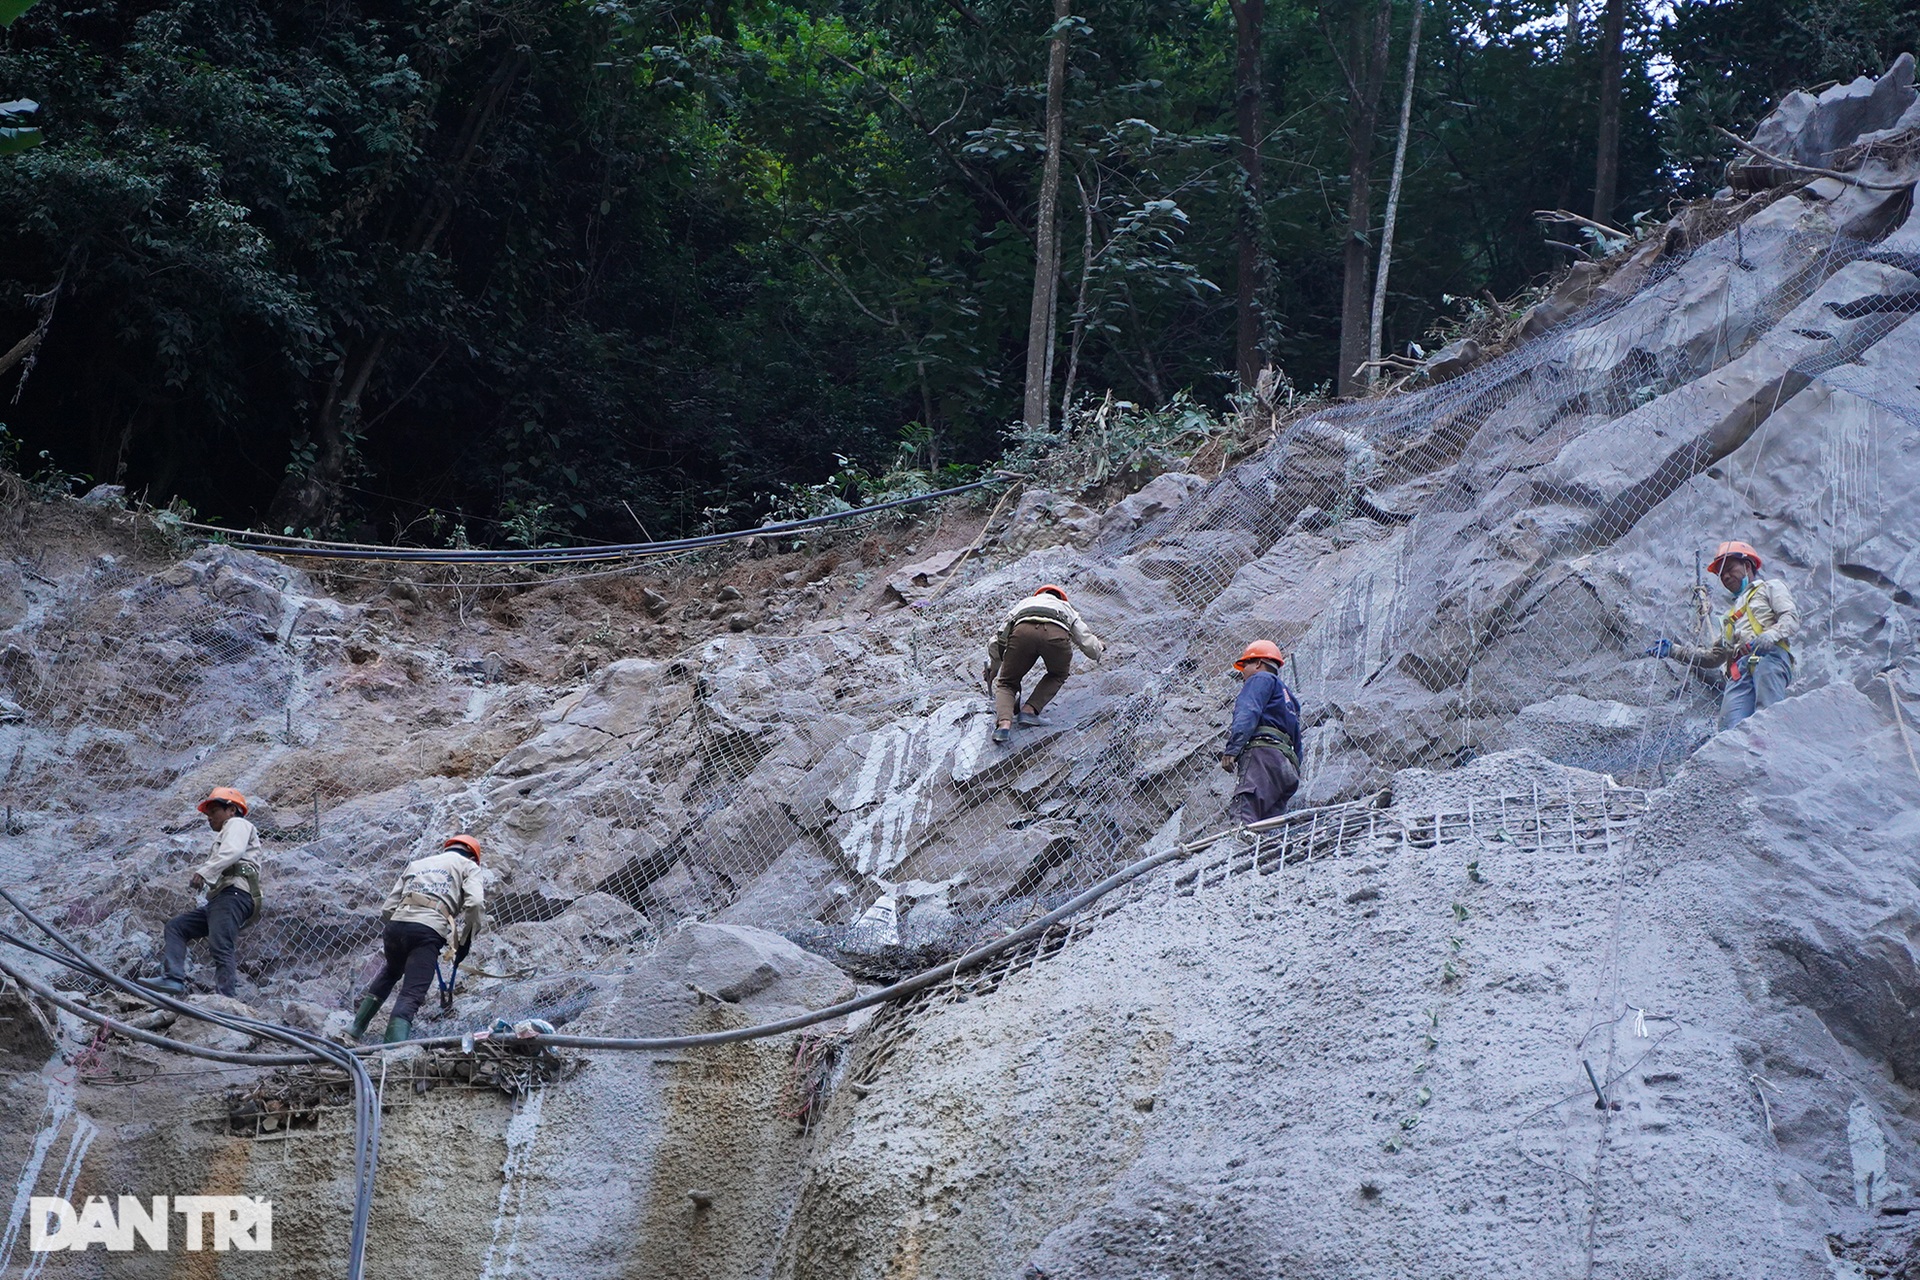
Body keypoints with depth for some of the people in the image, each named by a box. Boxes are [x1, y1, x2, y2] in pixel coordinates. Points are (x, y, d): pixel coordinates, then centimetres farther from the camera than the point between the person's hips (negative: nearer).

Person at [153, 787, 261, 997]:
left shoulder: (238, 824, 10)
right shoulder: (224, 836, 40)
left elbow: (232, 851, -12)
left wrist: (205, 872, -22)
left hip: (234, 893, -10)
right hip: (218, 899, 10)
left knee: (220, 947, -22)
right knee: (176, 926, 6)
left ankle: (225, 997, -33)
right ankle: (173, 978, -9)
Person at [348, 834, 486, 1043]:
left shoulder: (417, 863, 32)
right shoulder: (467, 865, 19)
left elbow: (387, 908, 22)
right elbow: (474, 902, -2)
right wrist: (464, 941, 8)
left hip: (396, 924, 5)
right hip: (429, 931, -5)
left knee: (391, 971, 33)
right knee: (411, 995, -8)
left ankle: (355, 1028, 33)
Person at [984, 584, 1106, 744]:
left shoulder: (1024, 603, 43)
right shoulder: (1065, 607, 42)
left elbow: (996, 642, 38)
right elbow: (1089, 646, 39)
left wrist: (993, 673, 53)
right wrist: (1099, 647, 64)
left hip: (1022, 631, 0)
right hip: (1056, 634, 0)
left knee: (1007, 683, 18)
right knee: (1057, 675, 31)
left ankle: (1004, 722, -10)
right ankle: (1030, 710, 10)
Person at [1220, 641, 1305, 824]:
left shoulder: (1262, 678, 15)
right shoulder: (1289, 698, 42)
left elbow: (1248, 713, -6)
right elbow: (1297, 746, 34)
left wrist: (1232, 748, -18)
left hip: (1263, 753, -9)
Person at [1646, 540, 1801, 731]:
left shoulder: (1770, 587, 24)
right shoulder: (1730, 616, 43)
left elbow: (1791, 619, 6)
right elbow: (1714, 655, 36)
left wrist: (1771, 635, -16)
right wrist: (1674, 650, 27)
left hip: (1769, 656, -5)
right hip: (1739, 672, 5)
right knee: (1731, 729, -20)